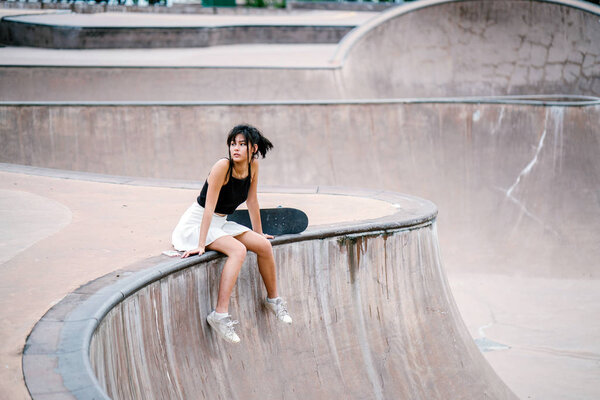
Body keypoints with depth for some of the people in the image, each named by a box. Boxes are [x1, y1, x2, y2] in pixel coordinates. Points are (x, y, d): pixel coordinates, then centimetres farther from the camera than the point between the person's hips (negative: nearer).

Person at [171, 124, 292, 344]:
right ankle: (220, 314, -34)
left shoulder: (253, 165, -4)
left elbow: (252, 201, 9)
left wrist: (258, 233, 17)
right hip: (197, 224, -7)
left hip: (221, 223, 7)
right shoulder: (223, 166, -24)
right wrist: (201, 245, -28)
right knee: (238, 250, -29)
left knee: (264, 245, -4)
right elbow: (209, 207, -26)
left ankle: (272, 298, 19)